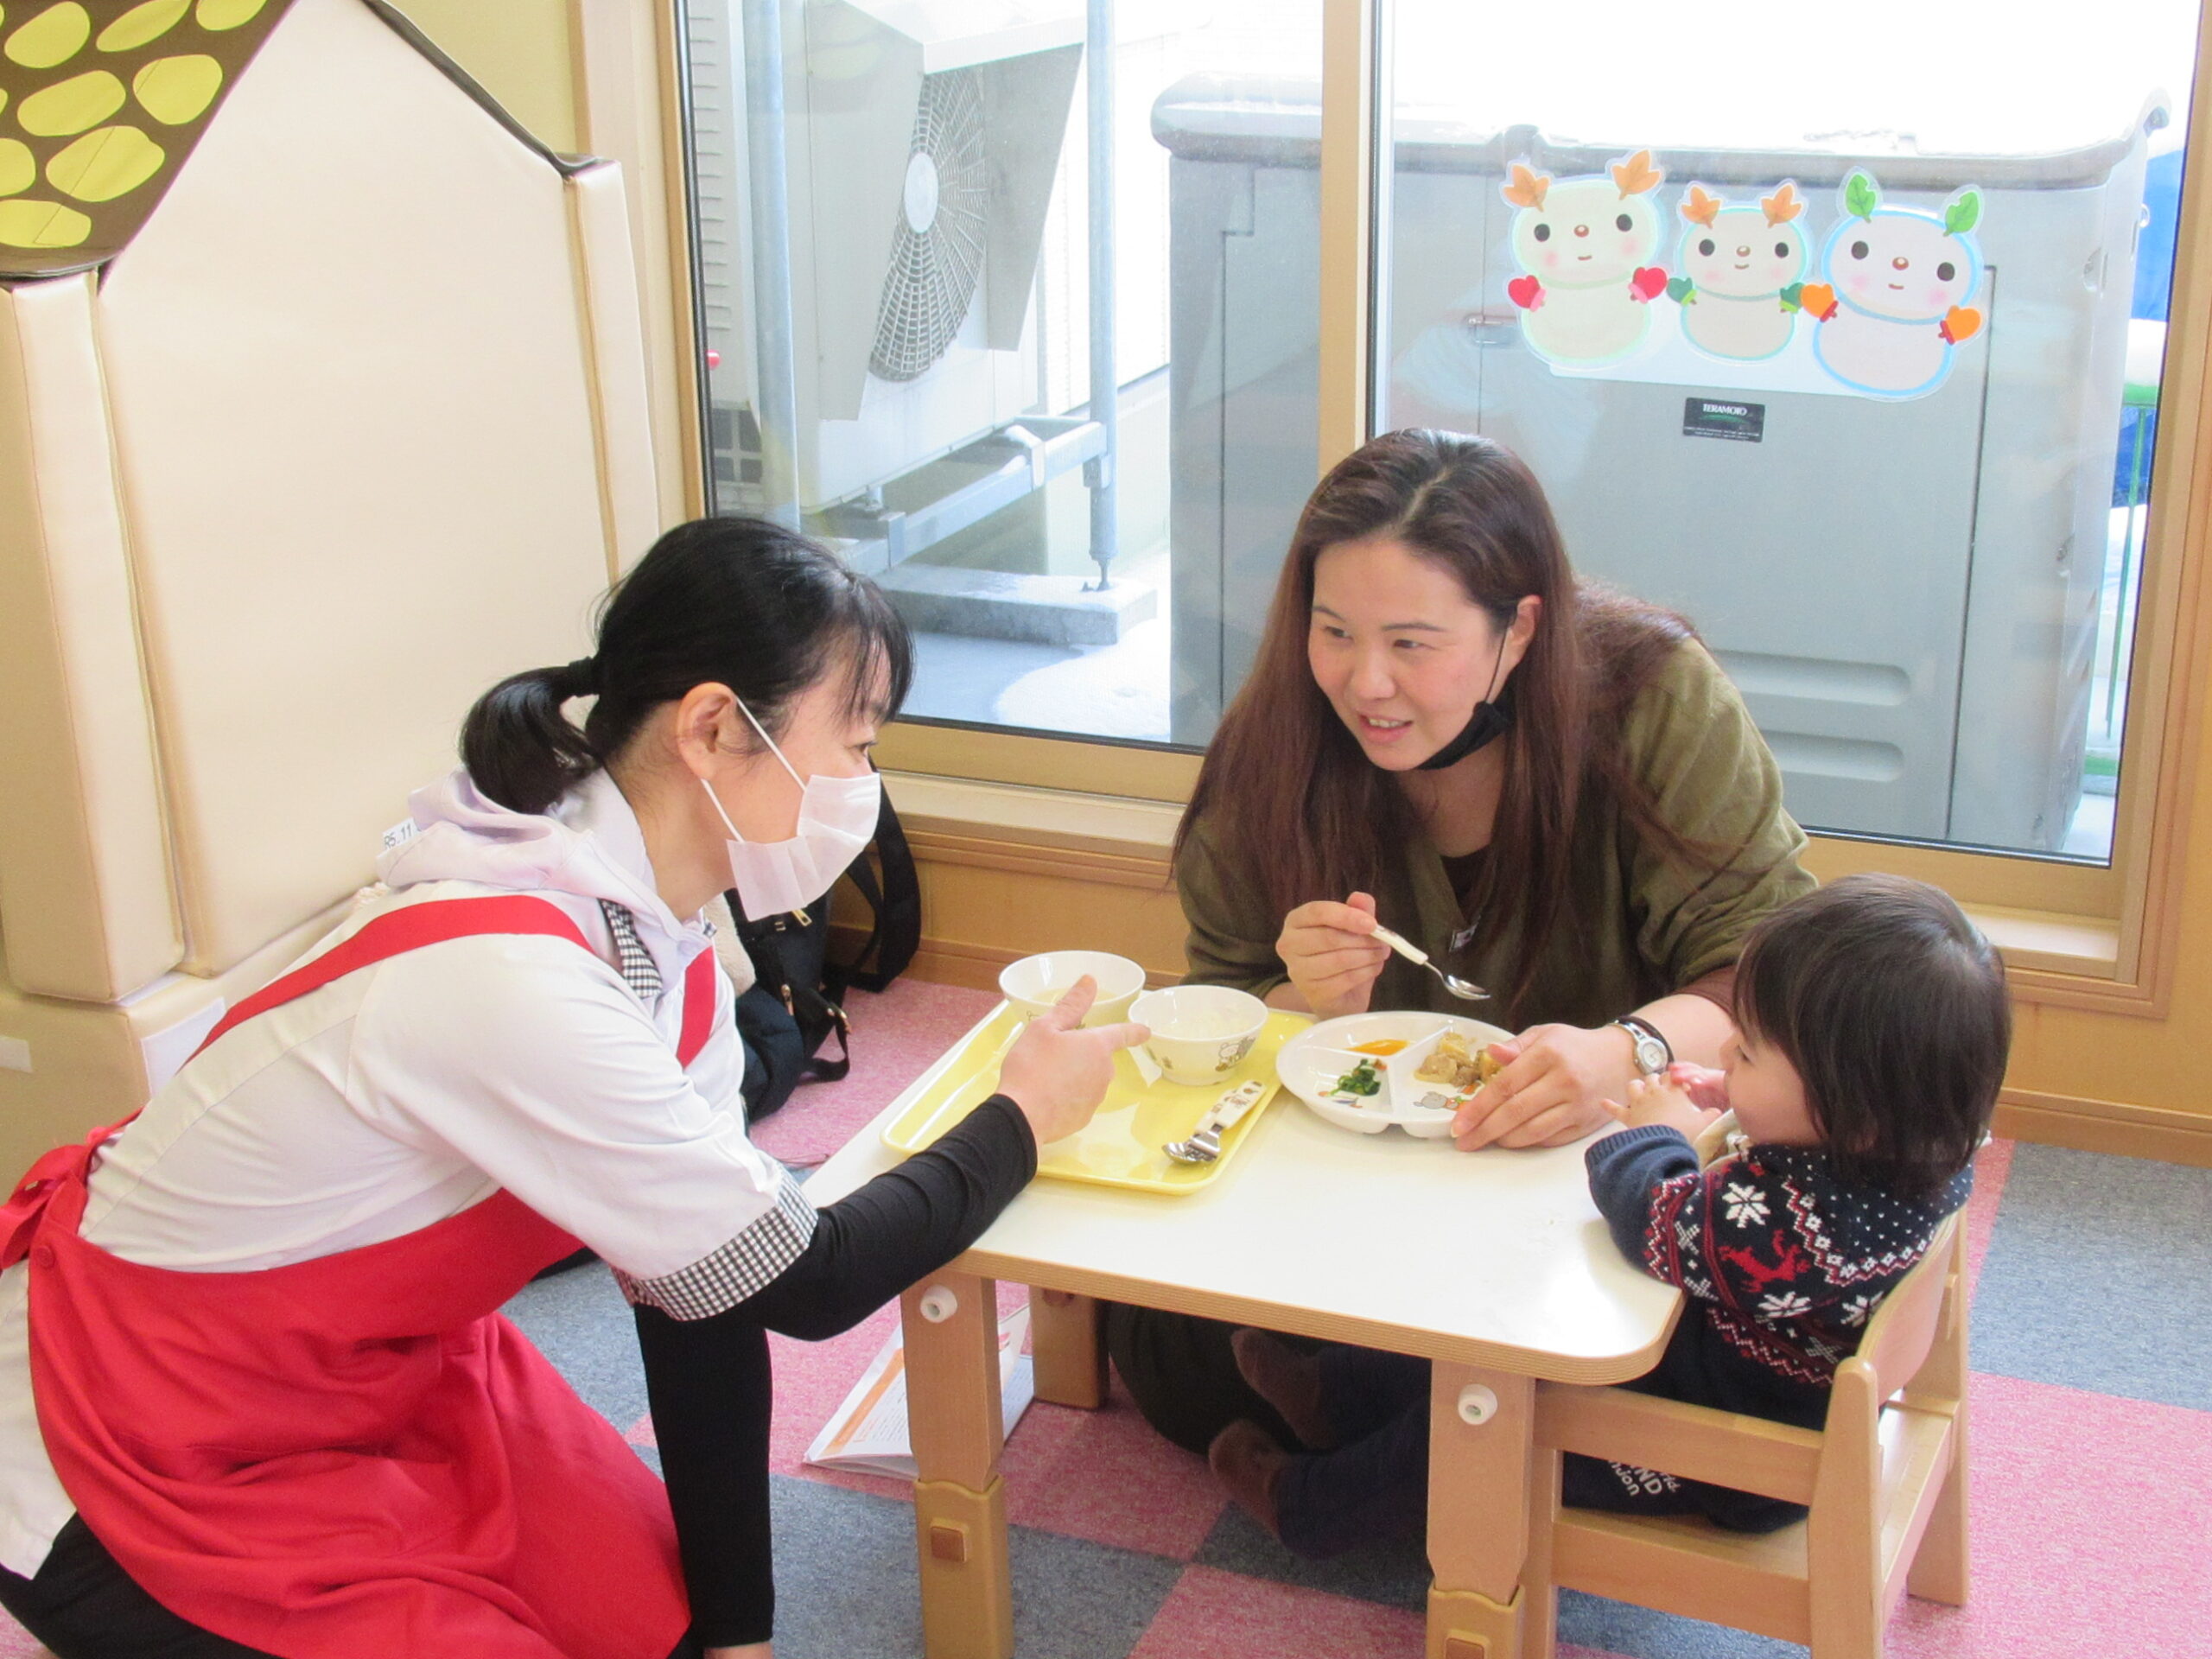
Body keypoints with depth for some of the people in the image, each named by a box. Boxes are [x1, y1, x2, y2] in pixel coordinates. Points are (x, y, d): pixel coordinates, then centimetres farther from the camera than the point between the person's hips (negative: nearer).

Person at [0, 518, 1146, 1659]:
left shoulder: (662, 941, -6)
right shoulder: (508, 979, -33)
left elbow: (701, 1293, -4)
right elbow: (804, 1285, -23)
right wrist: (1021, 1119, -8)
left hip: (378, 1367, 8)